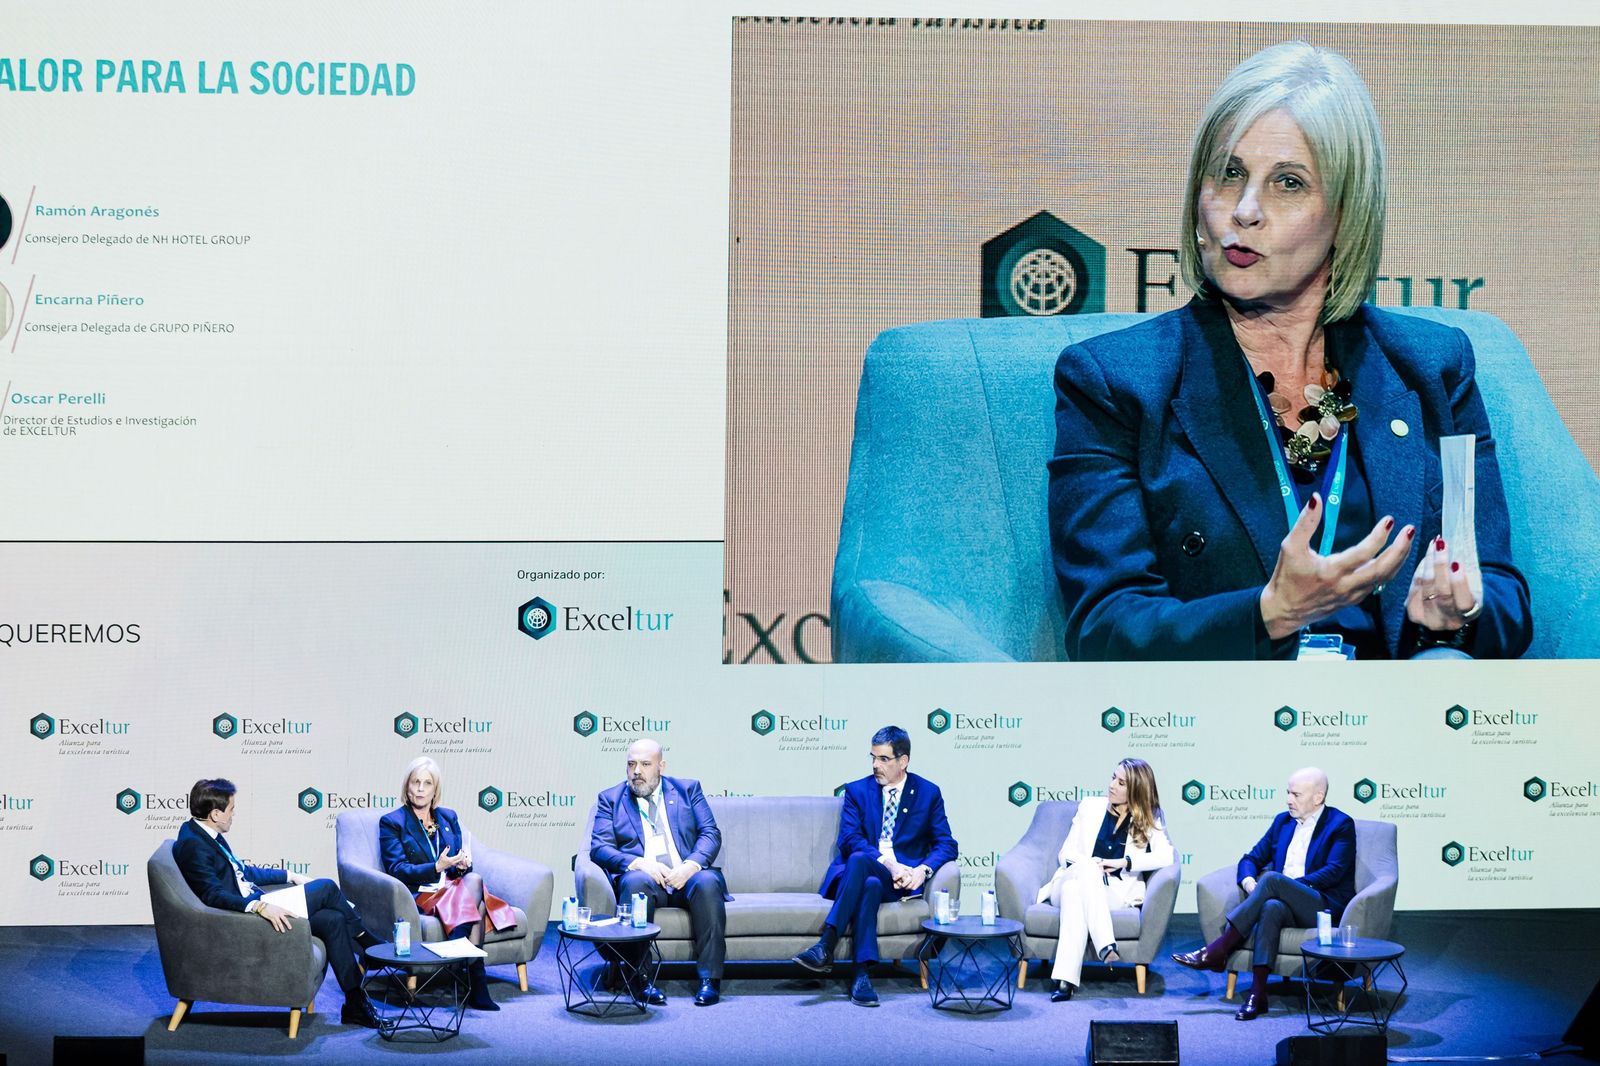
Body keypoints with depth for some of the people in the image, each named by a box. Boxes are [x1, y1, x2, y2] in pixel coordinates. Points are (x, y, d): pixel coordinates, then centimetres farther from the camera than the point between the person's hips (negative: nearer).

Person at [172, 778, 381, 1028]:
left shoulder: (207, 836, 12)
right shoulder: (193, 845, -19)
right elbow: (214, 895, -29)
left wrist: (290, 876, 22)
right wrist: (259, 906, -39)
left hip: (253, 904, 10)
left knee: (333, 920, -2)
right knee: (326, 888, -10)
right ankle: (372, 946, 8)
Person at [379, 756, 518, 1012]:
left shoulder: (448, 817, 20)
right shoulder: (392, 822, 4)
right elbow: (397, 870, -8)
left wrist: (463, 865, -9)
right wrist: (437, 867, -22)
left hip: (452, 888, 5)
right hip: (419, 896, -5)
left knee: (474, 880, -33)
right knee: (475, 884, -33)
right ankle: (476, 985, -39)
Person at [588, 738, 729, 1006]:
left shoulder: (688, 789, 17)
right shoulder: (610, 798, 14)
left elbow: (710, 833, 6)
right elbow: (599, 848, 1)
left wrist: (691, 865, -15)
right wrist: (638, 864, -18)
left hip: (686, 877, 1)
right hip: (644, 878, -1)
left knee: (707, 881, -33)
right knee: (635, 881, -36)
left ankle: (710, 978, -30)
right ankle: (641, 978, -34)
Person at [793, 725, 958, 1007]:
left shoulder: (928, 793, 11)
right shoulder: (857, 790, 11)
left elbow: (946, 845, 5)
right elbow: (849, 839, -4)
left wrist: (922, 870, -17)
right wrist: (889, 864, -19)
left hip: (900, 880, -1)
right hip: (854, 874, 1)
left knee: (860, 861, -36)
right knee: (870, 886, -38)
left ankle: (826, 947, -43)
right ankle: (862, 974, -45)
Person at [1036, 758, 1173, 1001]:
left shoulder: (1148, 820, 11)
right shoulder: (1090, 806, 17)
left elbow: (1166, 856, -7)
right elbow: (1067, 853, 13)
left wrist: (1124, 862, -17)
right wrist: (1090, 865, -10)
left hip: (1115, 892, -2)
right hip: (1073, 882, 2)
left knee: (1077, 892, -38)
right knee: (1087, 868, -36)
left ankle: (1065, 980, -52)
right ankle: (1106, 947, -52)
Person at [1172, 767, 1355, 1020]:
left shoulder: (1340, 824, 3)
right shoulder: (1283, 821, 20)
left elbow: (1334, 871, -11)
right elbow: (1251, 858, 19)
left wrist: (1292, 885, -19)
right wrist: (1249, 881, -5)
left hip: (1325, 908, -4)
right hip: (1288, 906, 4)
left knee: (1271, 879, -31)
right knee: (1271, 907, -34)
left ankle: (1217, 950, -34)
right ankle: (1257, 994, -43)